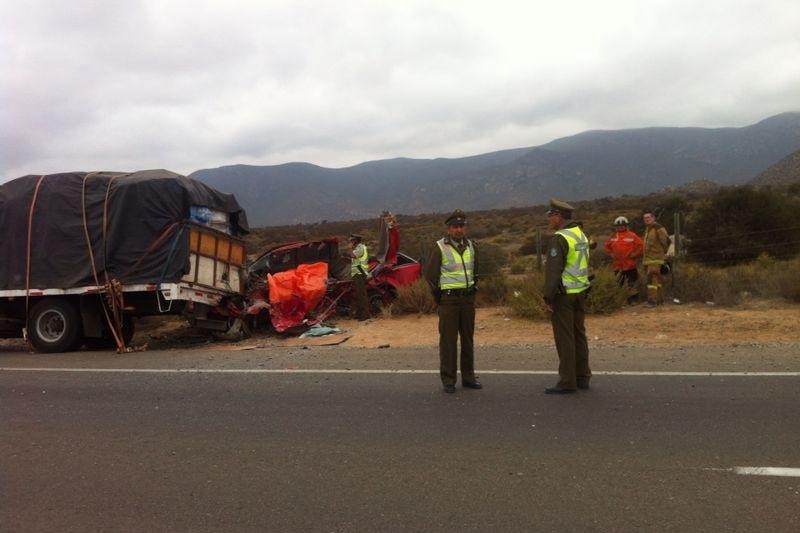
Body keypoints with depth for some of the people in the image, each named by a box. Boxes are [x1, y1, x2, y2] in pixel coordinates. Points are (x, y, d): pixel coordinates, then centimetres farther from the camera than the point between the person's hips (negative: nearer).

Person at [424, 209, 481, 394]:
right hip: (449, 299, -5)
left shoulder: (470, 246, 10)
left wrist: (472, 288, 14)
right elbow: (430, 274, -5)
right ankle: (448, 380, 5)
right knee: (448, 339, -2)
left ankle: (468, 377, 22)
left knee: (468, 338, 11)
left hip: (468, 298, 6)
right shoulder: (440, 247, -7)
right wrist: (439, 297, -4)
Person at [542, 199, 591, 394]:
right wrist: (583, 290, 20)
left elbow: (554, 270, -19)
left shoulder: (560, 238, -16)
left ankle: (567, 382, 2)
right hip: (581, 291, 9)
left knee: (564, 338, -3)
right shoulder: (581, 234, 12)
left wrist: (548, 297, -15)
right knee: (579, 334, 15)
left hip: (563, 294, -9)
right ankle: (582, 377, 22)